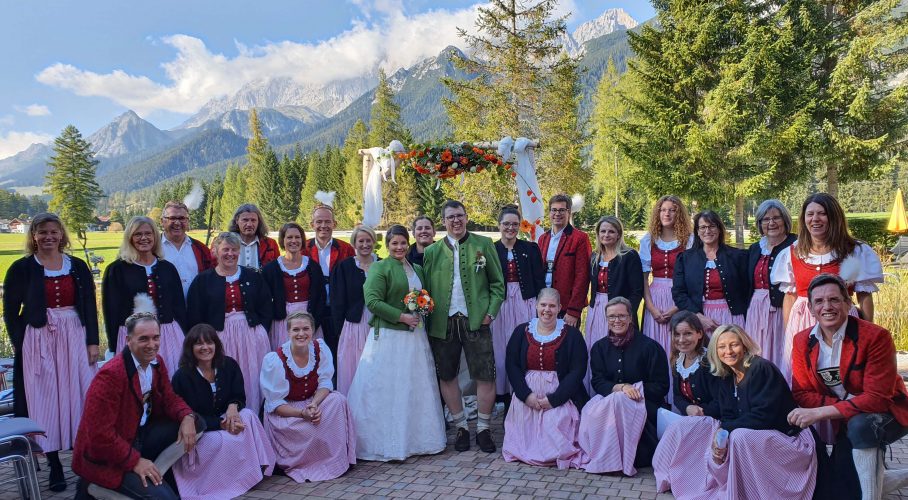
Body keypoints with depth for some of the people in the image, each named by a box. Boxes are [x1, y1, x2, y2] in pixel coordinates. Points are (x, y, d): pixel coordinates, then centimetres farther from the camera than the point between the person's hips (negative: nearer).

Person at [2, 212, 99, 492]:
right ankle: (55, 466, 12)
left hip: (75, 337, 1)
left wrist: (92, 341, 0)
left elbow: (90, 306, 6)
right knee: (45, 399, 3)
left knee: (78, 395, 3)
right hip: (38, 340, -1)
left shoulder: (77, 266, 5)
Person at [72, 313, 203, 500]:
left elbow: (169, 398, 7)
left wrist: (187, 417, -14)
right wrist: (135, 461, -22)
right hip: (109, 457, -8)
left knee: (196, 423, -3)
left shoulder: (156, 362, -1)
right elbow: (99, 433, -25)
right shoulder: (110, 375, -25)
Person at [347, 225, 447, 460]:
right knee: (386, 390, -1)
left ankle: (417, 438, 24)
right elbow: (373, 301, -14)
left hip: (415, 335, 6)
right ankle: (386, 441, 8)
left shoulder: (417, 269, 14)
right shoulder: (380, 268, -5)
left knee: (416, 389, 12)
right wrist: (402, 317, -17)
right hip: (388, 335, -6)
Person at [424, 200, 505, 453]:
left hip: (476, 320, -1)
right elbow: (427, 288, 7)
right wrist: (428, 317, -4)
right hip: (443, 324, 2)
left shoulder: (484, 244, 5)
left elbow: (497, 282, 5)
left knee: (485, 376, 0)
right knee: (446, 376, 8)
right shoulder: (432, 251, 8)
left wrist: (491, 312, -5)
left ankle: (483, 428, 16)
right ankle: (461, 427, 24)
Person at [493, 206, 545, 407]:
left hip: (525, 304, 0)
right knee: (502, 350, 3)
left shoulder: (530, 248, 5)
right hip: (500, 305, 0)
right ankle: (504, 395, 13)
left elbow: (539, 281, 4)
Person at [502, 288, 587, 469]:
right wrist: (526, 395, -12)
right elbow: (512, 365, 2)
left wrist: (554, 399, -14)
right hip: (526, 397, 2)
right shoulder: (522, 331, 5)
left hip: (559, 397, -2)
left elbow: (577, 370, -7)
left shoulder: (571, 334, -2)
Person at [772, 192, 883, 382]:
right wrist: (787, 333, 4)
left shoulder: (857, 252, 0)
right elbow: (789, 296, 9)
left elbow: (865, 297, 1)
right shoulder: (792, 253, 6)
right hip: (801, 325, 2)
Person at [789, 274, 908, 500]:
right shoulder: (802, 341, -7)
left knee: (860, 425, -39)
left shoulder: (876, 336, -24)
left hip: (886, 415, -5)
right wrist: (841, 406, -25)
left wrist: (820, 412, -34)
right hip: (846, 423, 5)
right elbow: (801, 393, -7)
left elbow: (876, 398, -28)